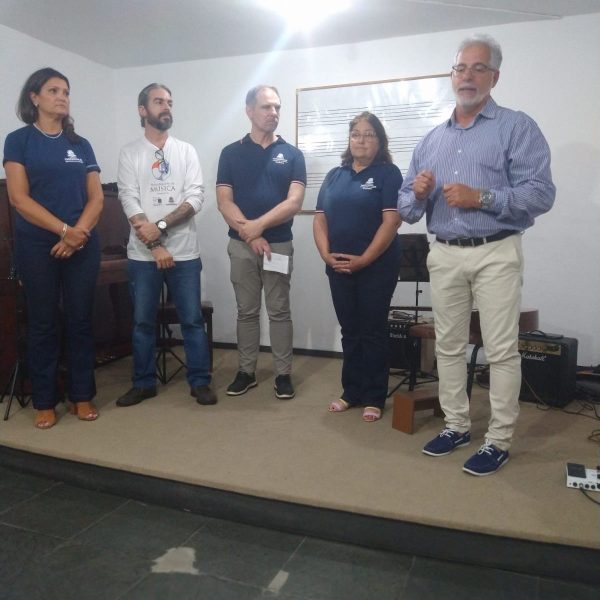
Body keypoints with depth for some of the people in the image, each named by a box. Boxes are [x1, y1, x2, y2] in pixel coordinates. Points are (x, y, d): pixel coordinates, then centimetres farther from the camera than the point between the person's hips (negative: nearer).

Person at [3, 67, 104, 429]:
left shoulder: (81, 145, 12)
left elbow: (96, 197, 5)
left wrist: (80, 233, -11)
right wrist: (64, 230, -14)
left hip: (83, 246, 3)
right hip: (37, 246, -2)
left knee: (81, 320, 5)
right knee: (43, 323, 3)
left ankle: (82, 396, 16)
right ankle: (45, 402, 14)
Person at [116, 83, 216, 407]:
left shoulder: (186, 151, 7)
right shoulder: (129, 153, 4)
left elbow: (196, 198, -4)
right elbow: (129, 201, -5)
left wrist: (161, 225, -16)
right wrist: (155, 246, -14)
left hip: (184, 252, 0)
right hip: (143, 254, 0)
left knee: (192, 320, 4)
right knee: (143, 321, 8)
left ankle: (200, 382, 15)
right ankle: (144, 383, 22)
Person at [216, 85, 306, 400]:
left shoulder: (292, 154, 3)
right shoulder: (231, 153, 5)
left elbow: (294, 202, -8)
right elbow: (224, 202, -3)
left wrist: (258, 224, -19)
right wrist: (251, 236, -14)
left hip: (280, 244, -1)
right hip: (241, 245, 1)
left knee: (279, 311, 5)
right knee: (247, 311, 9)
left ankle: (283, 373, 14)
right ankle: (246, 371, 20)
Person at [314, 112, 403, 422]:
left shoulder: (388, 173, -2)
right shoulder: (335, 175, 13)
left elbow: (391, 221, -12)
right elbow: (320, 218, 9)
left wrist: (363, 260, -16)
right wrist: (326, 255, -6)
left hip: (377, 267, -4)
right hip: (338, 268, 5)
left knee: (373, 331, 3)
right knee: (349, 331, 12)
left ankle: (374, 398, 14)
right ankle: (351, 392, 24)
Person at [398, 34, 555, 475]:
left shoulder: (517, 127, 0)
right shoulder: (432, 139, 15)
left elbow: (541, 194, -11)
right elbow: (405, 207, 13)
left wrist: (481, 198, -20)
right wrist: (418, 194, -9)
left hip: (495, 254, -5)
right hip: (444, 255, 5)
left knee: (501, 350, -2)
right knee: (448, 346, 11)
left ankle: (499, 440, 11)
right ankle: (457, 425, 25)